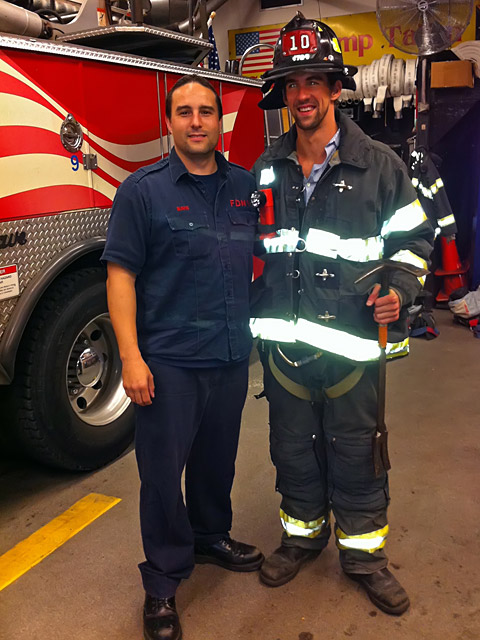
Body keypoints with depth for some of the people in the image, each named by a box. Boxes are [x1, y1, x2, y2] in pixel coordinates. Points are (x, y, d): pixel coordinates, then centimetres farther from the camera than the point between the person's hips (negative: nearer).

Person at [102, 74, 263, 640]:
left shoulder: (247, 187, 8)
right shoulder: (142, 190, -4)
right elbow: (121, 274, -8)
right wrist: (130, 355, -15)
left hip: (232, 357, 4)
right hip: (168, 363, -4)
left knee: (217, 460, 20)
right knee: (162, 473, 5)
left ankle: (211, 536, 44)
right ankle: (162, 582, 24)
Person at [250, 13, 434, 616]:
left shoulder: (379, 164, -1)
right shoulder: (265, 169, 8)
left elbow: (413, 237, 6)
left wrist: (399, 289, -10)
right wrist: (246, 303, 9)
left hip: (352, 339, -2)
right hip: (283, 337, 3)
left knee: (355, 448, 8)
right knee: (292, 444, 15)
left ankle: (363, 551, 29)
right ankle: (303, 532, 37)